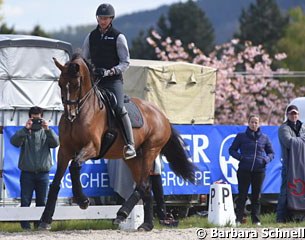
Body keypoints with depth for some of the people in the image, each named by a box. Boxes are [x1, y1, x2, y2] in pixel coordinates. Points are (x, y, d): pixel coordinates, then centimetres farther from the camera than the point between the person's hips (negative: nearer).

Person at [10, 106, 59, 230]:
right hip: (27, 172, -1)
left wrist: (47, 129, -20)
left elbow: (56, 143, -7)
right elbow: (14, 141, -13)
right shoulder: (25, 133, 5)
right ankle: (25, 226, -2)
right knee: (25, 201, -4)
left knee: (42, 201, 7)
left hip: (43, 173, 2)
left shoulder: (46, 132, 9)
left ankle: (40, 224, 15)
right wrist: (25, 129, -22)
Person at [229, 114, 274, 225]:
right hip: (244, 170, -2)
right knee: (242, 195, -3)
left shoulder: (264, 138, 9)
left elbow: (271, 152, 16)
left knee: (256, 196, 6)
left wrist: (266, 159, -5)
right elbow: (232, 150, 8)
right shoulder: (241, 136, 4)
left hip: (259, 170, 2)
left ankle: (256, 219, 12)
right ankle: (238, 219, 1)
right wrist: (240, 157, -10)